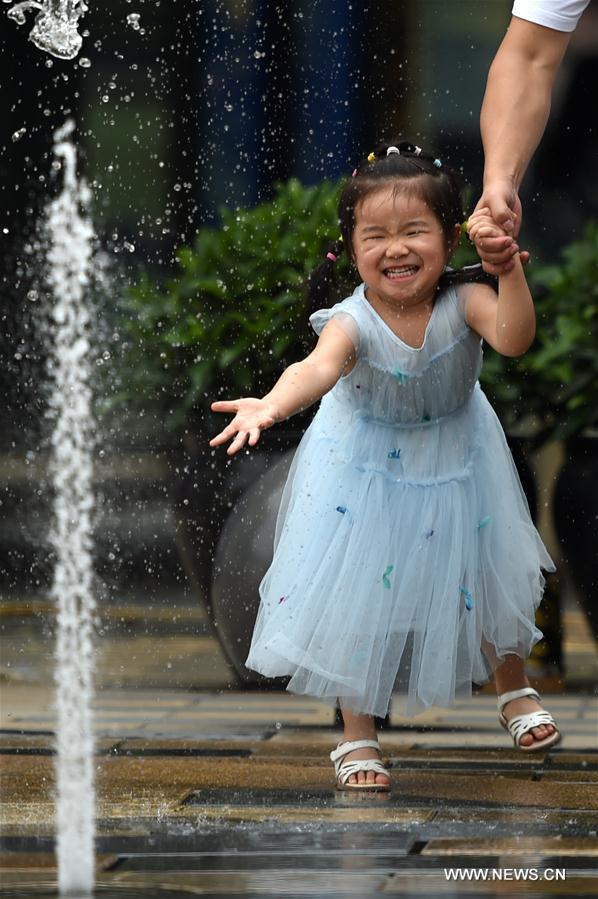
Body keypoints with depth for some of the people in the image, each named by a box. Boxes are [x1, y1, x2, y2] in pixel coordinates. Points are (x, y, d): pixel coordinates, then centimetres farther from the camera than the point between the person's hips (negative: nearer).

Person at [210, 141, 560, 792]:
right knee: (360, 595, 1)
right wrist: (271, 404, -73)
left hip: (455, 460, 2)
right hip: (368, 464, -2)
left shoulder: (462, 301, -26)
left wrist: (508, 270, -56)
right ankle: (358, 736, 17)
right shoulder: (353, 322, -33)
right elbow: (318, 367, -53)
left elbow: (514, 338, -43)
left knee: (486, 573, 17)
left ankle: (513, 689, 45)